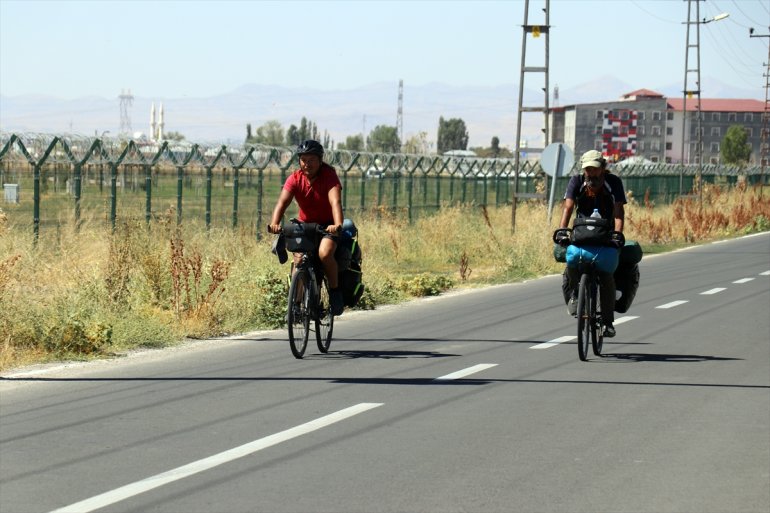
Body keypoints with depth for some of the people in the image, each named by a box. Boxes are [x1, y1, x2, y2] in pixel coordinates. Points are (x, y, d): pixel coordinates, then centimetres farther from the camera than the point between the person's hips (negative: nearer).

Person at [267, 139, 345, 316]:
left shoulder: (329, 175, -18)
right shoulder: (295, 179, -11)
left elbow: (335, 201, -33)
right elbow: (282, 202, -25)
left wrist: (338, 225, -52)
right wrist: (274, 223, -45)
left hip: (327, 225, -3)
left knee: (324, 253, -29)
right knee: (299, 261, -17)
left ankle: (335, 290, -9)